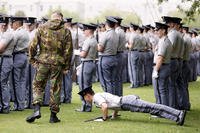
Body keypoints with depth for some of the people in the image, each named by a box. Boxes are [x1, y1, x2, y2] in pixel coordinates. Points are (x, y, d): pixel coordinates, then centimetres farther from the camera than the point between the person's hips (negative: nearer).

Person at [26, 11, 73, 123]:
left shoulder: (42, 28, 2)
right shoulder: (66, 31, 1)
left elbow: (33, 45, -1)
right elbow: (68, 51, 0)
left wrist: (32, 59, 9)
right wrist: (66, 67, 6)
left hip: (43, 61, 0)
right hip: (58, 63, 0)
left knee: (37, 85, 10)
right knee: (55, 88, 7)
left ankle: (37, 109, -8)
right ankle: (53, 116, 12)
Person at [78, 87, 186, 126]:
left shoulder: (96, 97, 2)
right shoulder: (101, 95, 31)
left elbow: (105, 106, -16)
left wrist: (104, 118, -2)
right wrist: (114, 115, 37)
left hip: (126, 102, -9)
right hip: (127, 100, 9)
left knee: (150, 108, -19)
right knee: (152, 108, -1)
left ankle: (178, 115, -31)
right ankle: (178, 114, -13)